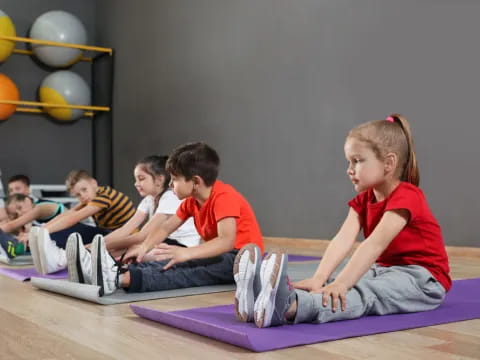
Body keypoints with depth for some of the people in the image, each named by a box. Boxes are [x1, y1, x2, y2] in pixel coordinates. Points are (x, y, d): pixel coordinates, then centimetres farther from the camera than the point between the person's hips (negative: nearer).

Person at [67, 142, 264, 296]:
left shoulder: (224, 197, -21)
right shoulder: (192, 201, 8)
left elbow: (227, 241, -35)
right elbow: (165, 228, 7)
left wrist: (186, 253, -49)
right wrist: (143, 247, -13)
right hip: (219, 253, 8)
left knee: (189, 270, -34)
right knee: (176, 264, -22)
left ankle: (121, 278, -52)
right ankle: (117, 272, -40)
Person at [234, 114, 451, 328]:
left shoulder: (406, 197, -19)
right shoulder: (363, 200, 5)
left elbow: (375, 243, -35)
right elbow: (343, 239, -14)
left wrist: (341, 283, -46)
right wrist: (318, 278, -31)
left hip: (422, 279, -8)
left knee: (367, 293, -36)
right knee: (335, 275, -18)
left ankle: (290, 307, -63)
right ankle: (265, 299, -43)